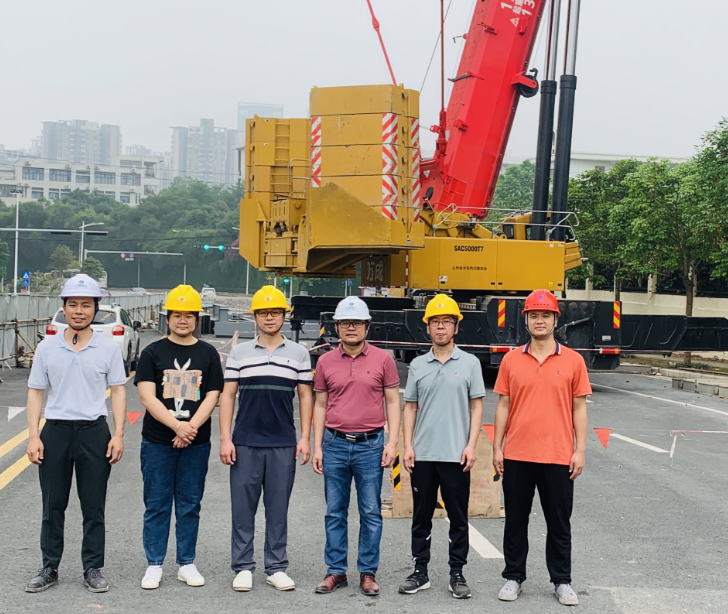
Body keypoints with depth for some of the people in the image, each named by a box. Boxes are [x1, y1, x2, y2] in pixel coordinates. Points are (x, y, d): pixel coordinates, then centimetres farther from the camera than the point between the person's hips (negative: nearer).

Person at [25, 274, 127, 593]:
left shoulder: (108, 348, 2)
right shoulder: (47, 348, 4)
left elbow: (118, 391, 4)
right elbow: (35, 392, 5)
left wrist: (118, 435, -5)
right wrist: (33, 436, -3)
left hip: (94, 431, -1)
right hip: (55, 431, 1)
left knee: (94, 507, 5)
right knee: (52, 506, 7)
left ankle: (92, 569, 15)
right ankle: (49, 568, 18)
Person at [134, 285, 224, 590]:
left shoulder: (208, 353, 7)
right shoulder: (153, 352, 2)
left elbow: (212, 396, 1)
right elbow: (147, 396, -7)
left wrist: (191, 427, -14)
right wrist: (176, 425, -19)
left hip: (196, 443, 1)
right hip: (157, 442, -1)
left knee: (189, 505, 8)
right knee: (156, 505, 5)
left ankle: (186, 564, 18)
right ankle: (154, 565, 14)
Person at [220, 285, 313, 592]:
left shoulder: (299, 353, 7)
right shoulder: (239, 352, 6)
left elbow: (305, 396, 8)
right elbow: (227, 396, 5)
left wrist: (305, 438, 1)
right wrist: (225, 438, -3)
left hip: (284, 445, 0)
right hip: (245, 443, 0)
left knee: (278, 509, 6)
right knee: (243, 508, 3)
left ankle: (277, 568, 15)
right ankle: (243, 567, 13)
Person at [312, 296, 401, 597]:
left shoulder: (383, 359, 1)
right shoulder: (326, 361, 6)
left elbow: (393, 402, 4)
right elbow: (320, 406, 10)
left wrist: (392, 443, -5)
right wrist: (317, 447, 5)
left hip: (370, 445, -2)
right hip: (335, 444, 2)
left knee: (371, 512, 3)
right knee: (335, 512, 8)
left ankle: (368, 572, 13)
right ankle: (336, 571, 17)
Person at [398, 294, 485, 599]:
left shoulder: (469, 363, 2)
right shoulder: (418, 365, 8)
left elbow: (476, 406, 1)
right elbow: (410, 406, 10)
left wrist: (471, 445, -7)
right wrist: (407, 445, 1)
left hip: (456, 455, -2)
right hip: (422, 454, 2)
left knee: (458, 517, 4)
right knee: (421, 516, 9)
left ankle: (457, 574, 14)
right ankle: (420, 571, 18)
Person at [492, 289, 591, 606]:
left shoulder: (573, 361, 0)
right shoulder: (511, 360, 3)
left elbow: (579, 408, 2)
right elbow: (503, 405, 5)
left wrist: (580, 450, -3)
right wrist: (497, 447, 2)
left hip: (558, 457, -1)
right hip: (516, 456, 1)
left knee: (559, 523, 9)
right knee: (515, 521, 11)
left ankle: (562, 581, 21)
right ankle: (514, 577, 23)